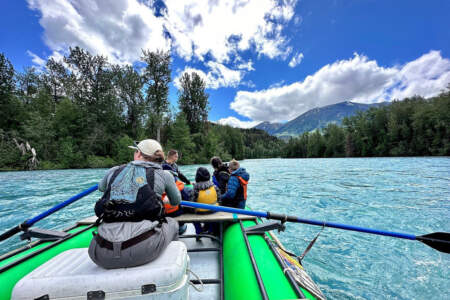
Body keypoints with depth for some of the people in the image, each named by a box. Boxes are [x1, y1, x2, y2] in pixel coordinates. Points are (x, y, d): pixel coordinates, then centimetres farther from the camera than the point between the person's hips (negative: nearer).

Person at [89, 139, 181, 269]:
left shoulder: (114, 171, 10)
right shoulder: (163, 175, 4)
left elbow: (101, 187, 34)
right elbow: (176, 201, 20)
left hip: (102, 256, 4)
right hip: (144, 250, -3)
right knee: (172, 223, 26)